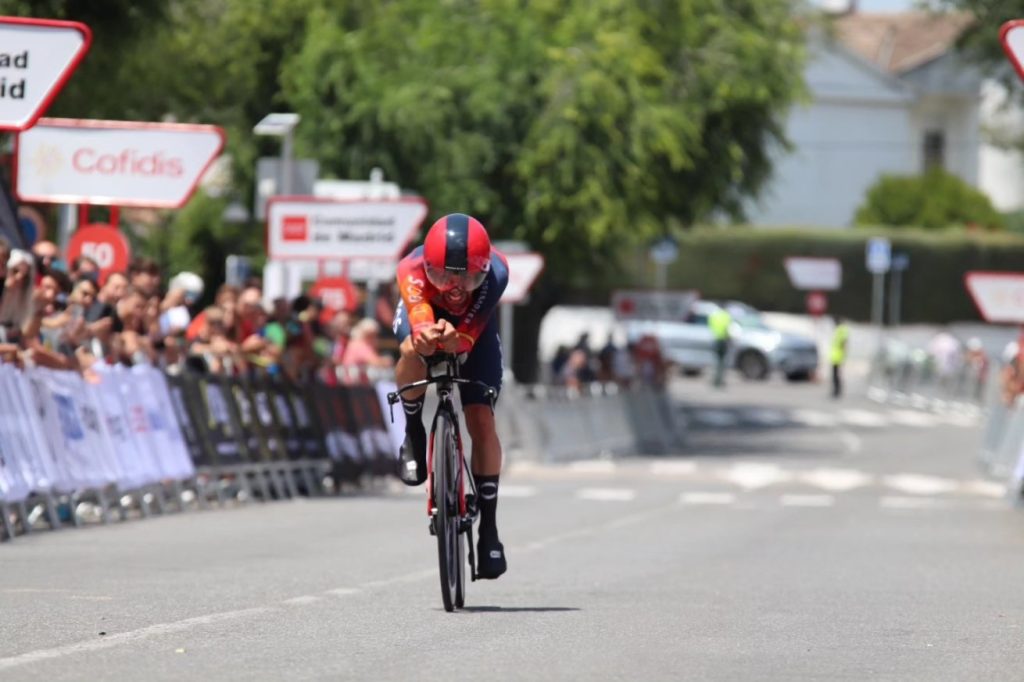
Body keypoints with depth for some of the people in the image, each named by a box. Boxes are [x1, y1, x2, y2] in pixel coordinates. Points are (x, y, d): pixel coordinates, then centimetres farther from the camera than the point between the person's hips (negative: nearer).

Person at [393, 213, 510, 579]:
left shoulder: (495, 272, -39)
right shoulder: (413, 269, -40)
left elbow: (467, 337, -44)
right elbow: (419, 319, -56)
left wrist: (455, 338, -68)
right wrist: (425, 333, -80)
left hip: (472, 324, 0)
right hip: (424, 312, 0)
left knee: (481, 421, -12)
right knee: (414, 351, -38)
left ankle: (488, 527, -3)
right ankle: (414, 433, -8)